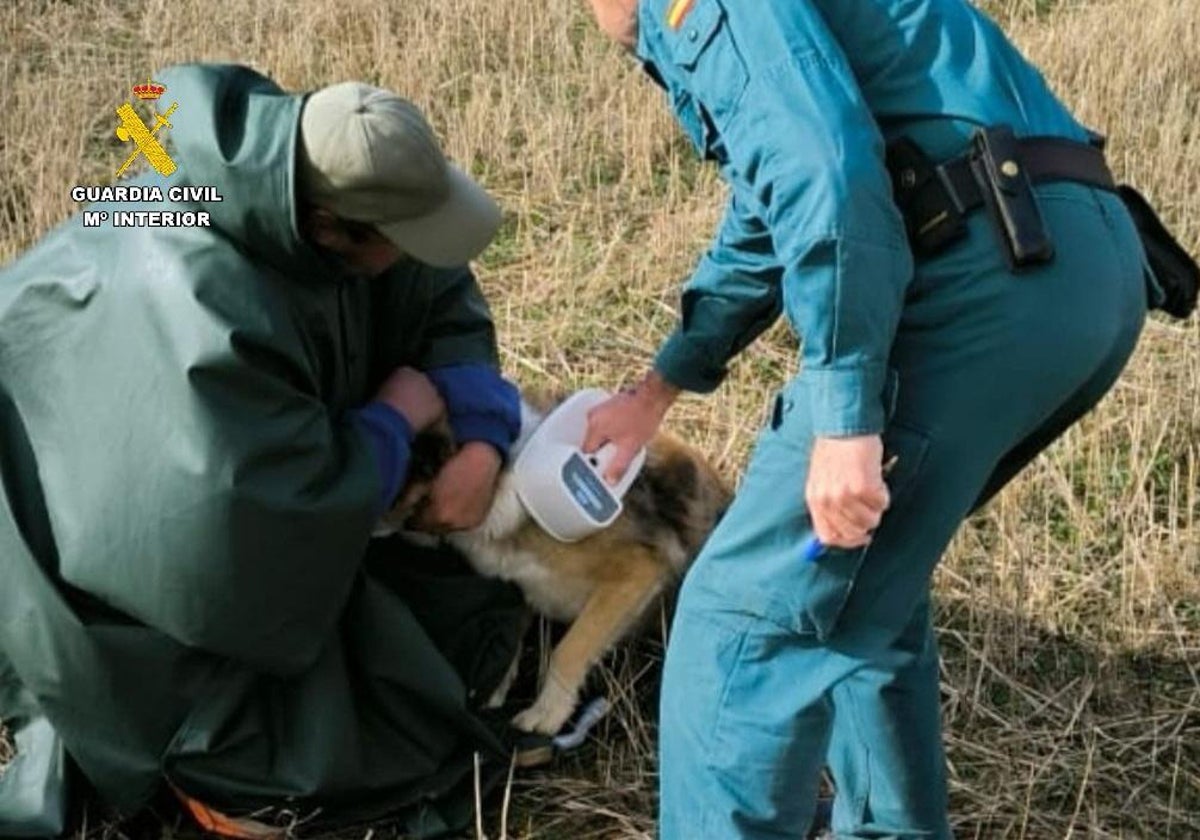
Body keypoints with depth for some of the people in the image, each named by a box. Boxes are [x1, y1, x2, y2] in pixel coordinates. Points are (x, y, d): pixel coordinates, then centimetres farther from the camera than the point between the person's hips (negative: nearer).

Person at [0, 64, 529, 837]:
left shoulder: (304, 175, -17)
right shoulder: (201, 310, -40)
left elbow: (446, 299, 0)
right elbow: (306, 505, -31)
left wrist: (483, 440, -13)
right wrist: (407, 408, -16)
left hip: (250, 506, 8)